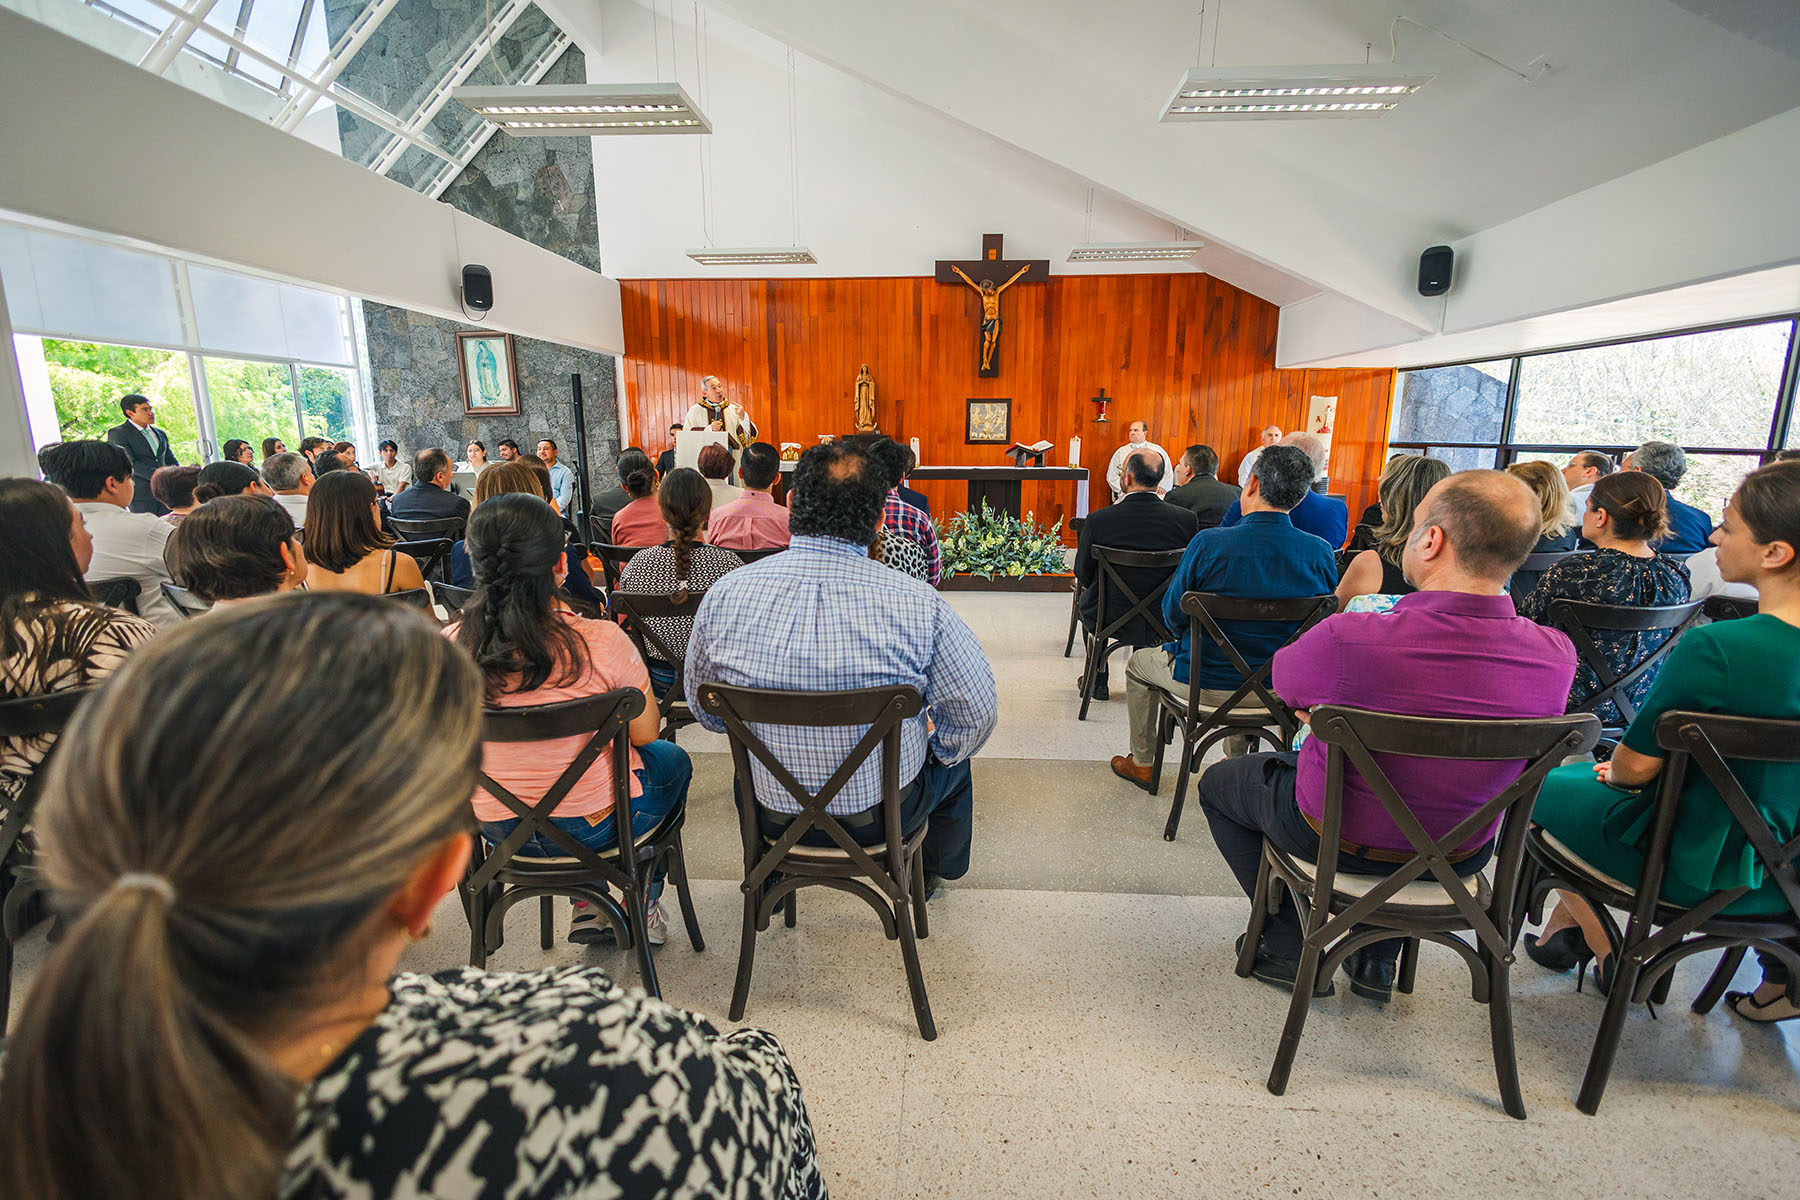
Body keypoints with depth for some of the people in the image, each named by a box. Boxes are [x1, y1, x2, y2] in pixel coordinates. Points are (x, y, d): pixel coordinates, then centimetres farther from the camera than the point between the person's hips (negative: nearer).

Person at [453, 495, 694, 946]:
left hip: (497, 828, 5)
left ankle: (588, 907, 39)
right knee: (672, 759, 27)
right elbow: (645, 733, -12)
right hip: (596, 825, -4)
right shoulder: (601, 642, -28)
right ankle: (642, 906, 37)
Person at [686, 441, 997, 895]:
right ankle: (931, 871, 54)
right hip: (882, 817, -2)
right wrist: (935, 746, 9)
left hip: (772, 815, 2)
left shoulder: (724, 595, -17)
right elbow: (978, 714, -13)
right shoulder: (920, 605, -24)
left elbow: (704, 710, -1)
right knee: (955, 758, 29)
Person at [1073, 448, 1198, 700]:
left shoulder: (1098, 520, -19)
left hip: (1109, 621, -2)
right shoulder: (1187, 519, -13)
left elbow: (1083, 577, -6)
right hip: (1165, 622, 2)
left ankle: (1099, 681, 41)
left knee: (1087, 598, 32)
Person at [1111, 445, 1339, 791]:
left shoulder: (1209, 543, -23)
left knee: (1139, 663, 27)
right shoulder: (1321, 553, -12)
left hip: (1207, 684, -4)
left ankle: (1142, 764, 39)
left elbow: (1173, 615, -12)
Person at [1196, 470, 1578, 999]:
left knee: (1218, 782, 23)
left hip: (1336, 841, -4)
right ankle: (1378, 957, 41)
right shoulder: (1557, 655, -18)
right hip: (1459, 858, 5)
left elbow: (1282, 677, -12)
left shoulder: (1347, 639, -34)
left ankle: (1293, 949, 27)